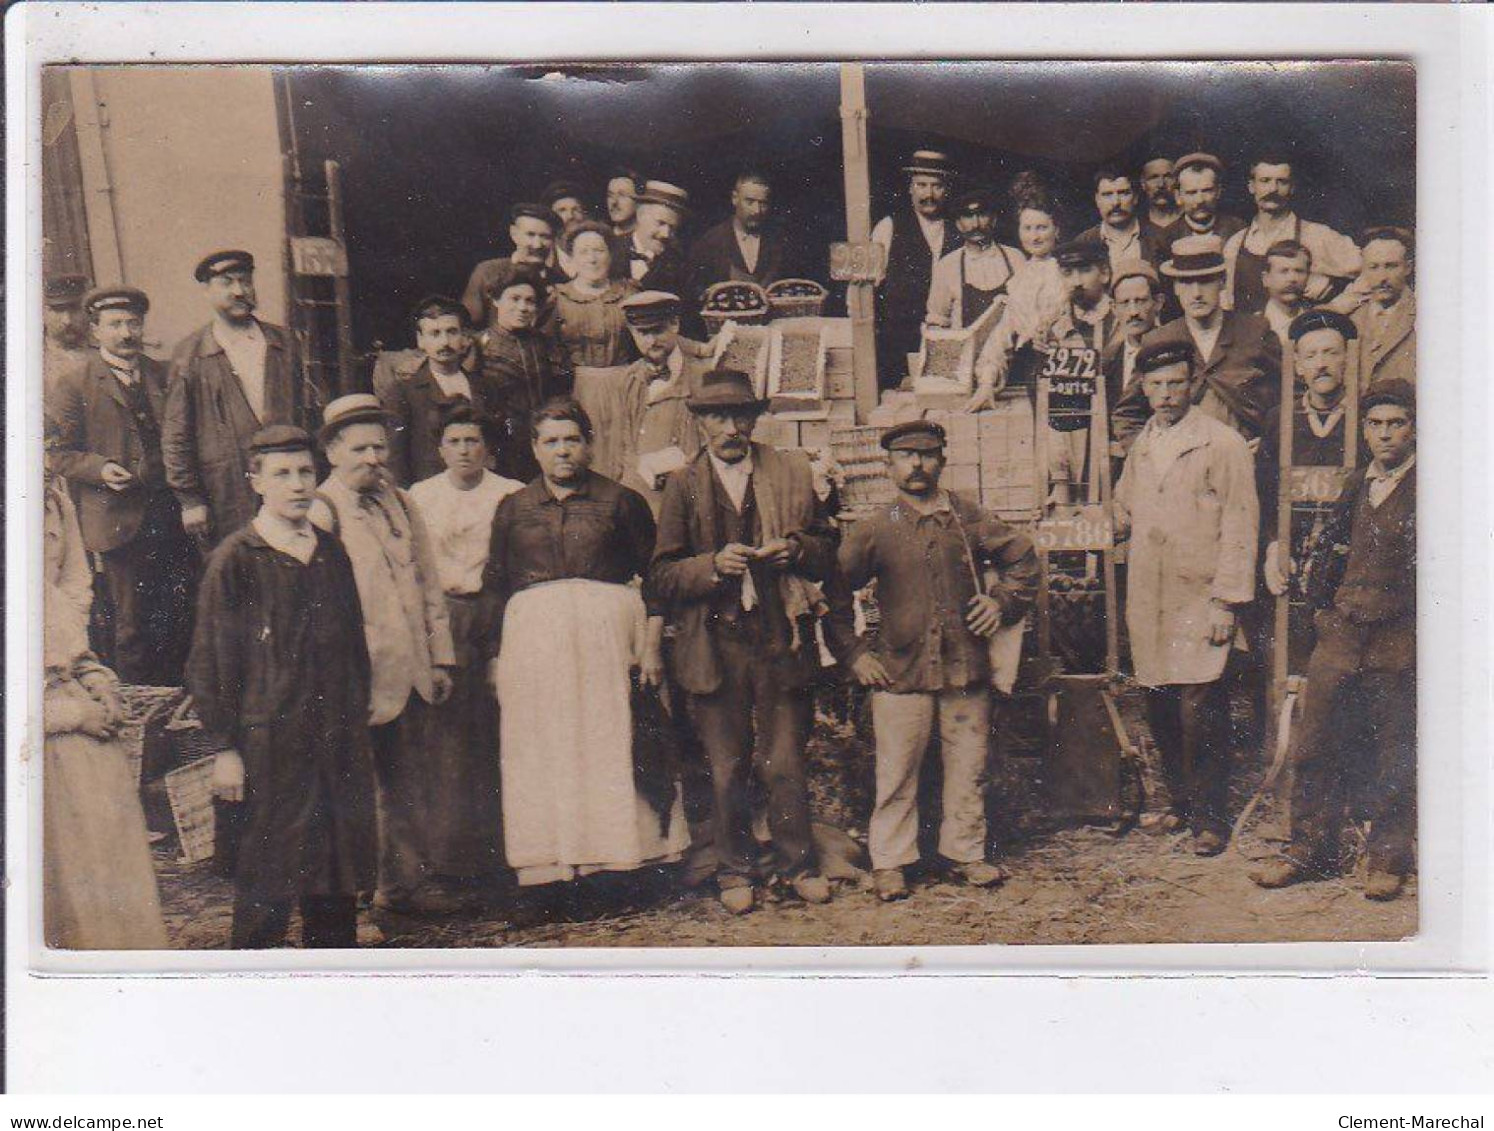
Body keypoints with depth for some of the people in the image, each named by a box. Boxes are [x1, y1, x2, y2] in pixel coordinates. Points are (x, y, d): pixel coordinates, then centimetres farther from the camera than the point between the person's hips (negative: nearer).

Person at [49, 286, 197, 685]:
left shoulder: (163, 375, 12)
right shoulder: (75, 386, -1)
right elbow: (62, 454, -1)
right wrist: (100, 468, -19)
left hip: (174, 513, 4)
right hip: (121, 517, -4)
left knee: (182, 616, 7)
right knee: (133, 623, 2)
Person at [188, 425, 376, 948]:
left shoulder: (331, 553, 10)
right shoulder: (234, 560, -7)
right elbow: (210, 662, -7)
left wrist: (358, 722, 14)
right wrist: (225, 748, -10)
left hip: (340, 742, 6)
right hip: (270, 742, -5)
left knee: (339, 876, 12)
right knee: (269, 877, 2)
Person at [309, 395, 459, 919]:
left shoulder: (400, 504, 13)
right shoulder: (318, 513, -9)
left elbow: (429, 585, 17)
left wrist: (440, 658, 13)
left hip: (410, 673, 7)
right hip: (360, 678, -7)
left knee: (410, 783, 14)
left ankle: (408, 882, 25)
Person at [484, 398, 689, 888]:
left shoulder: (620, 500, 7)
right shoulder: (513, 508, 13)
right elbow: (495, 588, 14)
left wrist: (652, 646, -2)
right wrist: (494, 657, 8)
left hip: (610, 631, -2)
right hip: (534, 640, 2)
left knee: (613, 742, -2)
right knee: (543, 751, 1)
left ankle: (621, 846, 7)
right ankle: (556, 857, 7)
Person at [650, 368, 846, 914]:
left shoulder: (792, 472, 9)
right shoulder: (683, 485, 4)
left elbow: (828, 546, 13)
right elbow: (662, 575, 0)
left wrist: (797, 549, -8)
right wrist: (713, 565, -17)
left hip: (781, 641, 1)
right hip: (715, 645, 0)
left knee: (785, 763, 4)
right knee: (727, 769, 7)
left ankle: (799, 864, 21)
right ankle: (736, 872, 21)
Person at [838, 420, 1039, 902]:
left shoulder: (969, 519, 6)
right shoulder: (874, 528, 0)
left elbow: (1022, 558, 19)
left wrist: (1002, 602, 5)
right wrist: (856, 654, -1)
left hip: (967, 667, 2)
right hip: (900, 671, -2)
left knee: (967, 766, 10)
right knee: (896, 771, 2)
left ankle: (966, 852, 24)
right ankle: (889, 861, 14)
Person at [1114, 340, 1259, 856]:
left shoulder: (1223, 444, -5)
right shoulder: (1141, 446, 15)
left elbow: (1240, 528, -9)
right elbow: (1124, 509, 32)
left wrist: (1225, 602, -13)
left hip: (1199, 598, -6)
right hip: (1149, 602, 6)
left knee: (1198, 710, -8)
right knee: (1160, 711, 9)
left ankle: (1210, 817, 4)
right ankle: (1180, 799, 25)